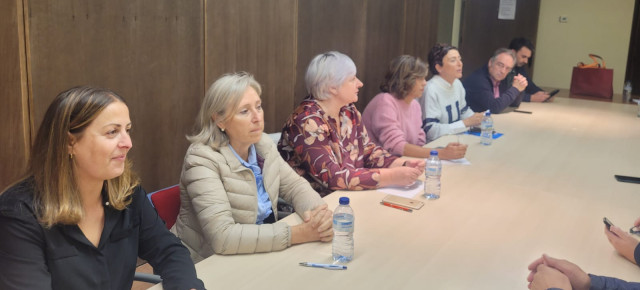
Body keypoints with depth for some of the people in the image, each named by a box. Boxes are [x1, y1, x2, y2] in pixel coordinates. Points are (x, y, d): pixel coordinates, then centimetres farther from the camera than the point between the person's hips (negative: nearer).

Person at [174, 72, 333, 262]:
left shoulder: (263, 144, 1)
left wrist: (318, 210, -17)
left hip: (261, 254, 7)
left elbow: (294, 185, 7)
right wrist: (299, 234, -30)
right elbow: (222, 236, -29)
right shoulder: (202, 159, -21)